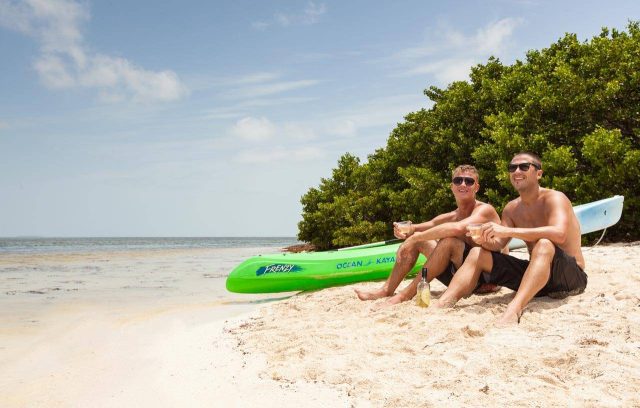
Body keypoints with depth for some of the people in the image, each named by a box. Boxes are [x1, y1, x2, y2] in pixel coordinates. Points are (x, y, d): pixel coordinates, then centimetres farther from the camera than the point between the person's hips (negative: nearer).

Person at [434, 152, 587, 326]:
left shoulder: (554, 198, -13)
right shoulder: (512, 209, 8)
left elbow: (559, 234, -33)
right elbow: (497, 244, 3)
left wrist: (509, 231, -38)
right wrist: (485, 241, -22)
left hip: (571, 275, -7)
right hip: (536, 272, 7)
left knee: (544, 245, -38)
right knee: (478, 253, -3)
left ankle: (514, 310, -54)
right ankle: (443, 303, -22)